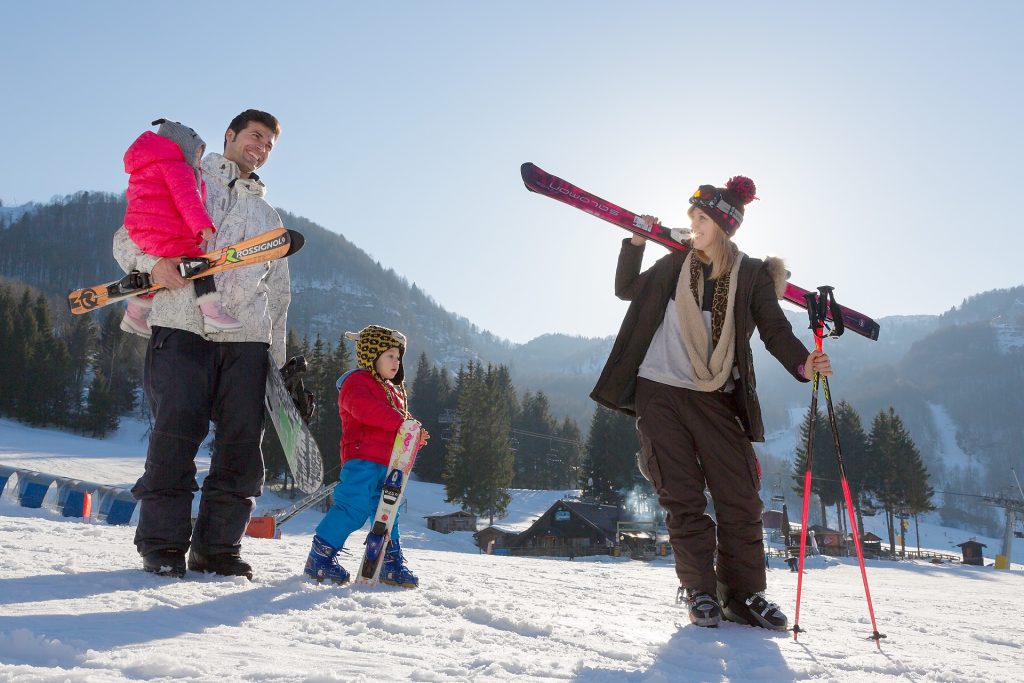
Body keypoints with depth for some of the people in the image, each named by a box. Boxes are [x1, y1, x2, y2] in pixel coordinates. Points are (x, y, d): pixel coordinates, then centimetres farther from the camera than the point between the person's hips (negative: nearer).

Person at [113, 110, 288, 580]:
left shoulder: (269, 218, 28)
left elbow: (278, 294, 25)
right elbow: (127, 237, 11)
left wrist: (279, 360, 15)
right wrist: (153, 262, -12)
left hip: (247, 337, 4)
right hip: (182, 327, -3)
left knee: (242, 443, -3)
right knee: (176, 433, -10)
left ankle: (217, 546, 6)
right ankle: (162, 543, 1)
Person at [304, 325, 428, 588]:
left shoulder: (394, 390, 27)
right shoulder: (357, 382, -2)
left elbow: (399, 430, 29)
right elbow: (366, 409, -23)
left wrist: (415, 437, 5)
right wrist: (401, 422, -29)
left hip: (387, 463, 9)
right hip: (362, 459, -9)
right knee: (353, 508, -14)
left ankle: (392, 563, 16)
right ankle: (319, 558, -4)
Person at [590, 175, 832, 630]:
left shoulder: (753, 275, 2)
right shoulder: (674, 264, 8)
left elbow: (775, 330, -4)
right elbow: (626, 289, 19)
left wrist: (802, 363, -24)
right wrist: (635, 242, 8)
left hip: (714, 398, -1)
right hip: (658, 392, 1)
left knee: (740, 499, -2)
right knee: (682, 498, -1)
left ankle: (743, 595, 11)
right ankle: (700, 593, 8)